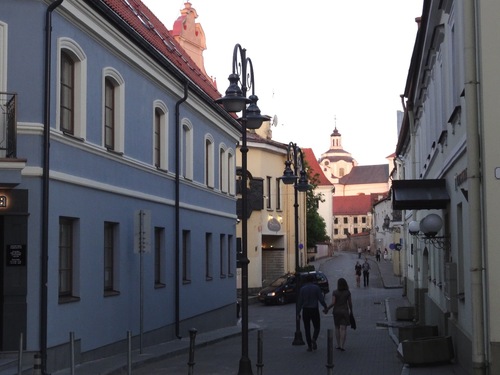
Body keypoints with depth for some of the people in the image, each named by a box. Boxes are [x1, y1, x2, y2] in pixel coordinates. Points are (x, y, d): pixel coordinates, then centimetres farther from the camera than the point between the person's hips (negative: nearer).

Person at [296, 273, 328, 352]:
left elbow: (300, 302, -3)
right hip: (314, 310, -1)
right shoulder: (316, 288, -5)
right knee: (317, 327, 12)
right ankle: (313, 339, -16)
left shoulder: (302, 289, -1)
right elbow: (321, 299, -6)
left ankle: (309, 346, 5)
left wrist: (298, 313, 2)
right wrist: (325, 307, 10)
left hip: (305, 311, 1)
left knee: (307, 328, 9)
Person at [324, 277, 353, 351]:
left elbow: (333, 303, -15)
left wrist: (327, 309, -3)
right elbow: (350, 303, 0)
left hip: (336, 311, 0)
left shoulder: (335, 292, -8)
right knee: (343, 329, -2)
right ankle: (342, 346, -9)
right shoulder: (347, 292, -5)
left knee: (337, 328, 15)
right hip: (345, 311, 0)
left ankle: (338, 345, 17)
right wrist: (351, 310, 14)